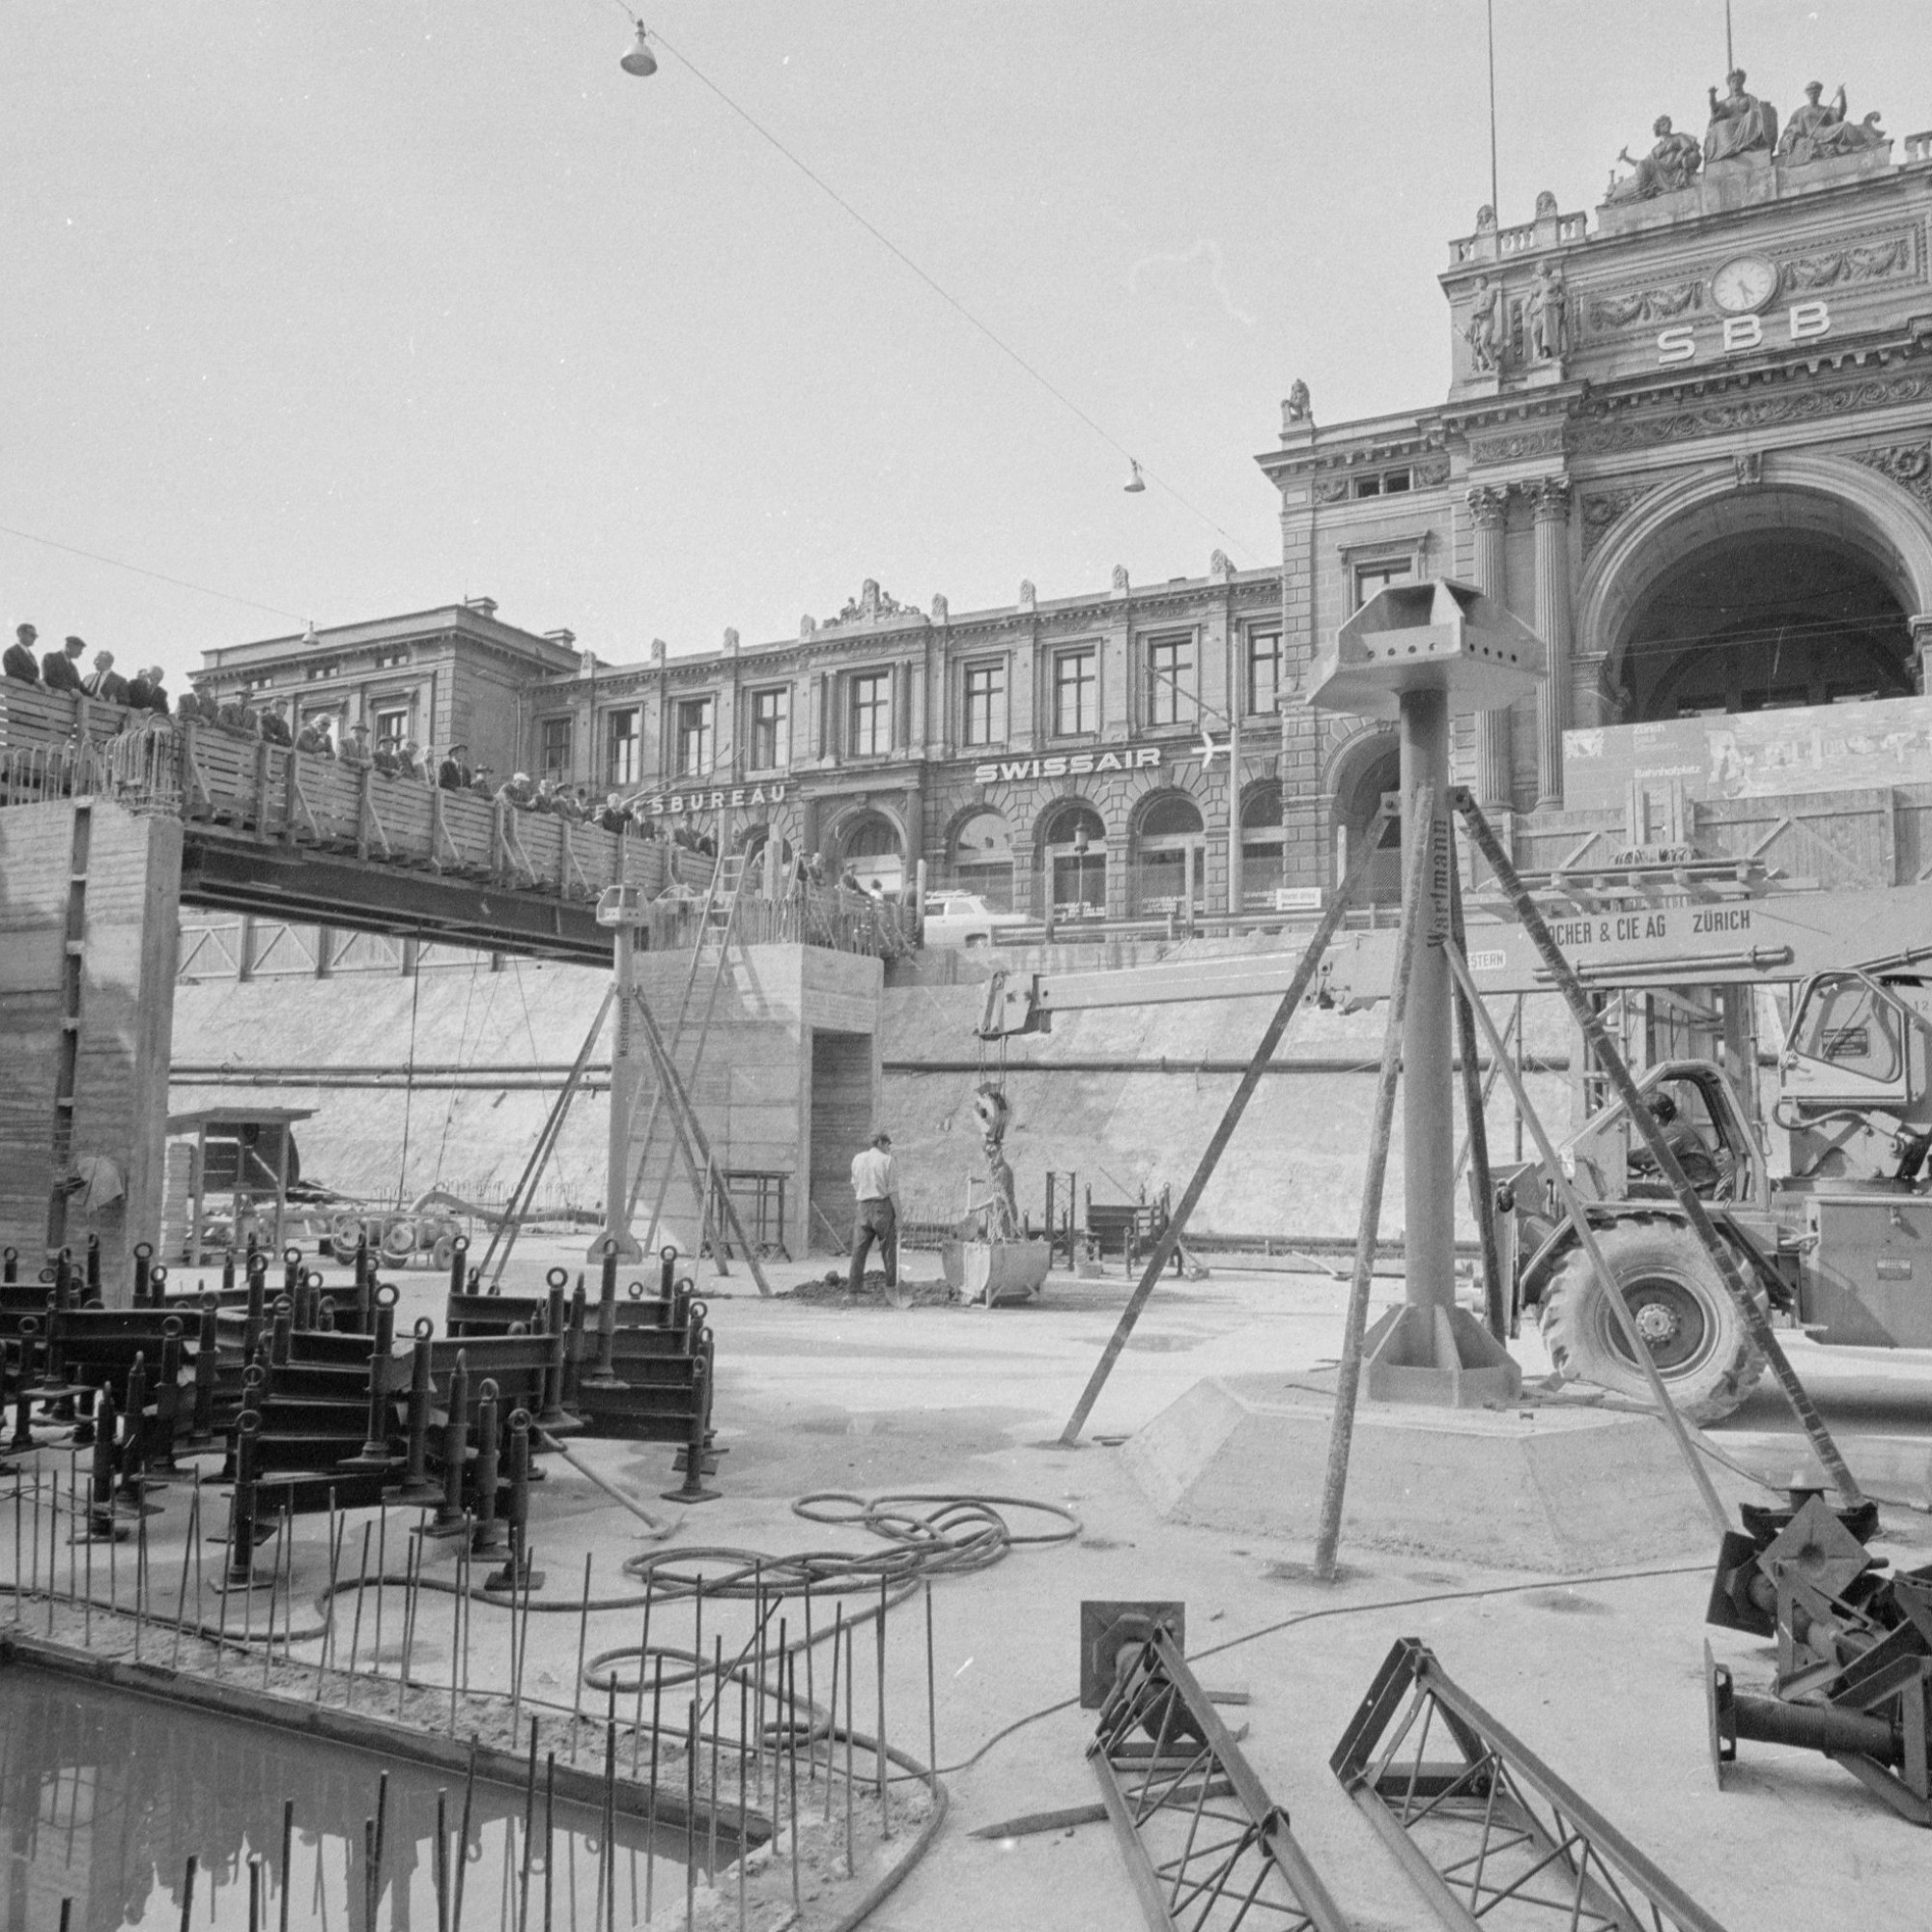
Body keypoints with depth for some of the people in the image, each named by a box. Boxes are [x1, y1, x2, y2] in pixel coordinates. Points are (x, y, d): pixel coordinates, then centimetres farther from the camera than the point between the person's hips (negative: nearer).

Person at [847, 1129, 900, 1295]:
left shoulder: (857, 1159, 9)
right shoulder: (888, 1161, -5)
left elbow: (855, 1186, 15)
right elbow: (893, 1191, -7)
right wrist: (897, 1214, -5)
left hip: (864, 1206, 4)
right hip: (883, 1206, -3)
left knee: (859, 1247, 4)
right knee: (888, 1246, 7)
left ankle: (854, 1285, 1)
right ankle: (891, 1282, 11)